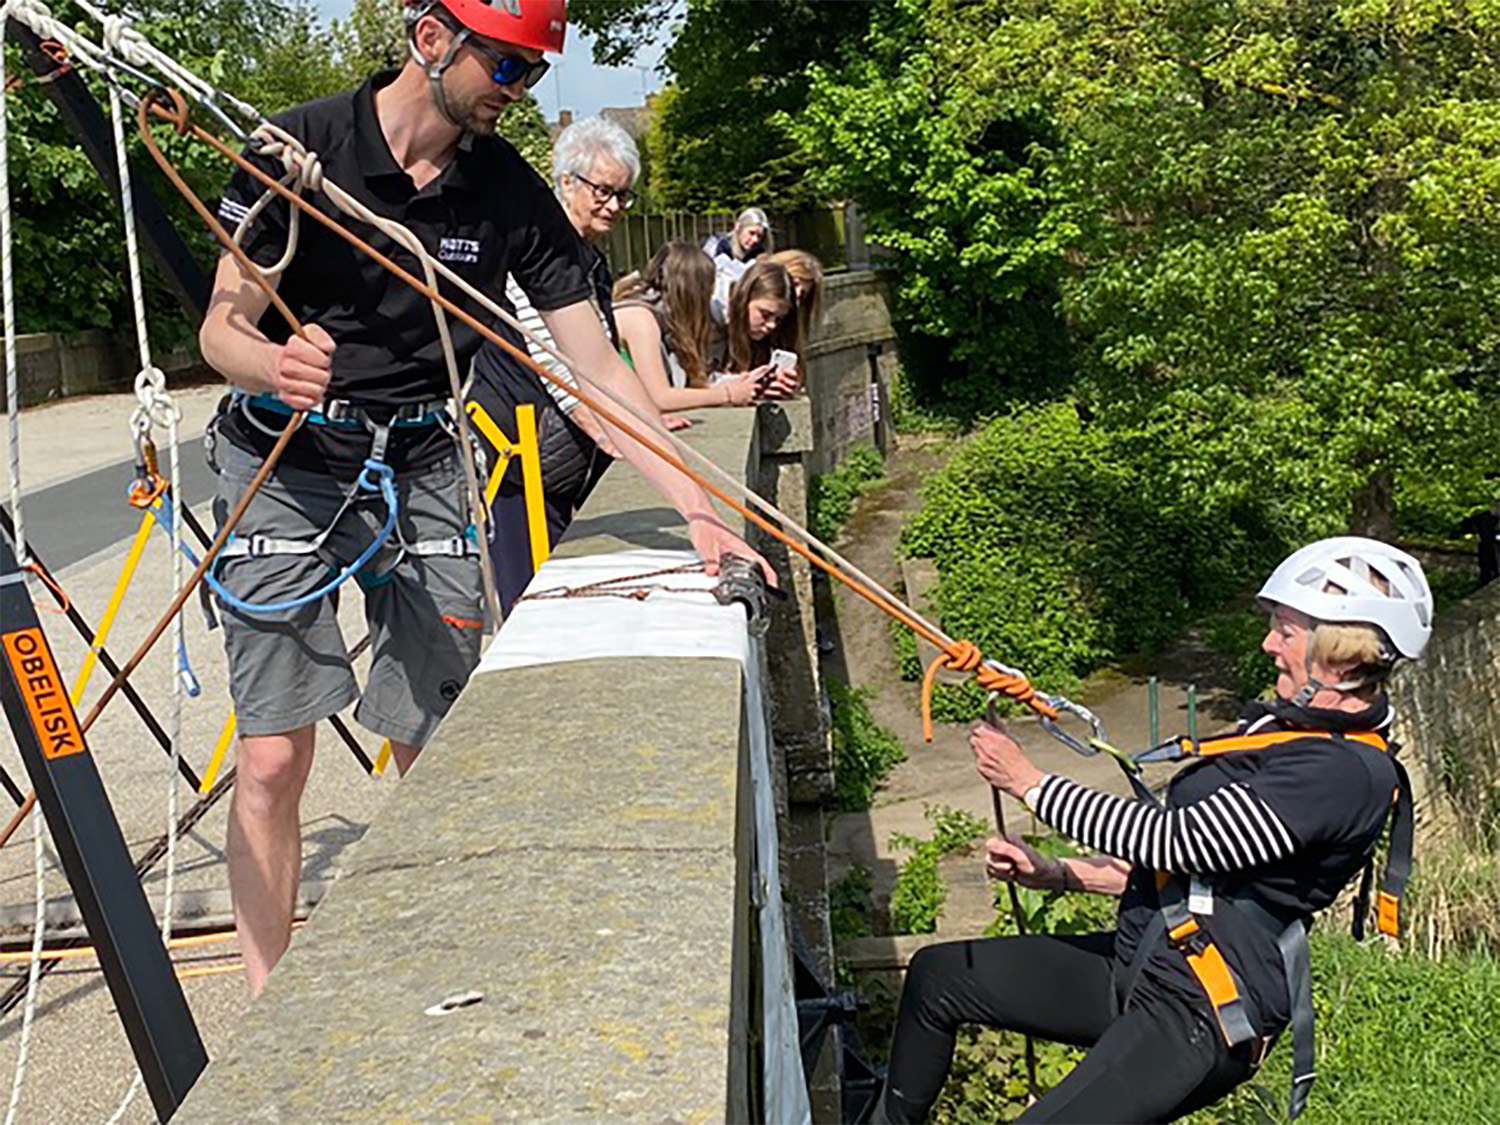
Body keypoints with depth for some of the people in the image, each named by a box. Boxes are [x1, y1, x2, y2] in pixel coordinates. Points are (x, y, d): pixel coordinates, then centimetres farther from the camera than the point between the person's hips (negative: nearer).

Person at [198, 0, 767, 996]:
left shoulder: (513, 194, -3)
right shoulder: (301, 148, -11)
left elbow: (598, 368, -4)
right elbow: (223, 327, -8)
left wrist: (698, 509, -13)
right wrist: (275, 365, -33)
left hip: (421, 468, 3)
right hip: (286, 463, -2)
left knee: (433, 755, 0)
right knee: (273, 762, -8)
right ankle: (267, 1011, 6)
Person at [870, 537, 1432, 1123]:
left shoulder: (1350, 773, -19)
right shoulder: (1279, 724, 12)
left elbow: (1172, 837, -23)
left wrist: (1028, 782, -14)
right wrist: (1055, 873, 9)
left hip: (1199, 1015, -10)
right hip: (1138, 964, 10)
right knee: (937, 974, 16)